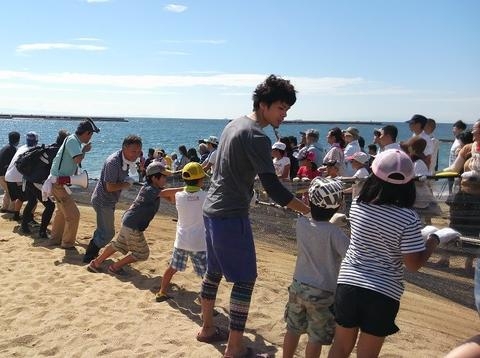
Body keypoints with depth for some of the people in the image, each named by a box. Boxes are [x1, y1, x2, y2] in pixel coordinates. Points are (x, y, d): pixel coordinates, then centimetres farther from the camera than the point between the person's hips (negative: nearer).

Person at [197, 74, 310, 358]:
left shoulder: (234, 124, 10)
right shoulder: (257, 137, -18)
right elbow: (273, 188, -23)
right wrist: (310, 211, -18)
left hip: (212, 209, 10)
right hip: (232, 216, -10)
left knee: (215, 271, 19)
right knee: (245, 280, -1)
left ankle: (208, 328, 33)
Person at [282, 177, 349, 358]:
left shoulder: (301, 223, -8)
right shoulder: (333, 232, -22)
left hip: (298, 286, 5)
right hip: (322, 293, -5)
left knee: (293, 329, 21)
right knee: (316, 337, 10)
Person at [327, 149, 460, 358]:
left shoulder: (357, 205, -5)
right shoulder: (407, 218, -17)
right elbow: (414, 264, -13)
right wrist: (435, 239, 1)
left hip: (348, 284, 3)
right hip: (383, 293, -3)